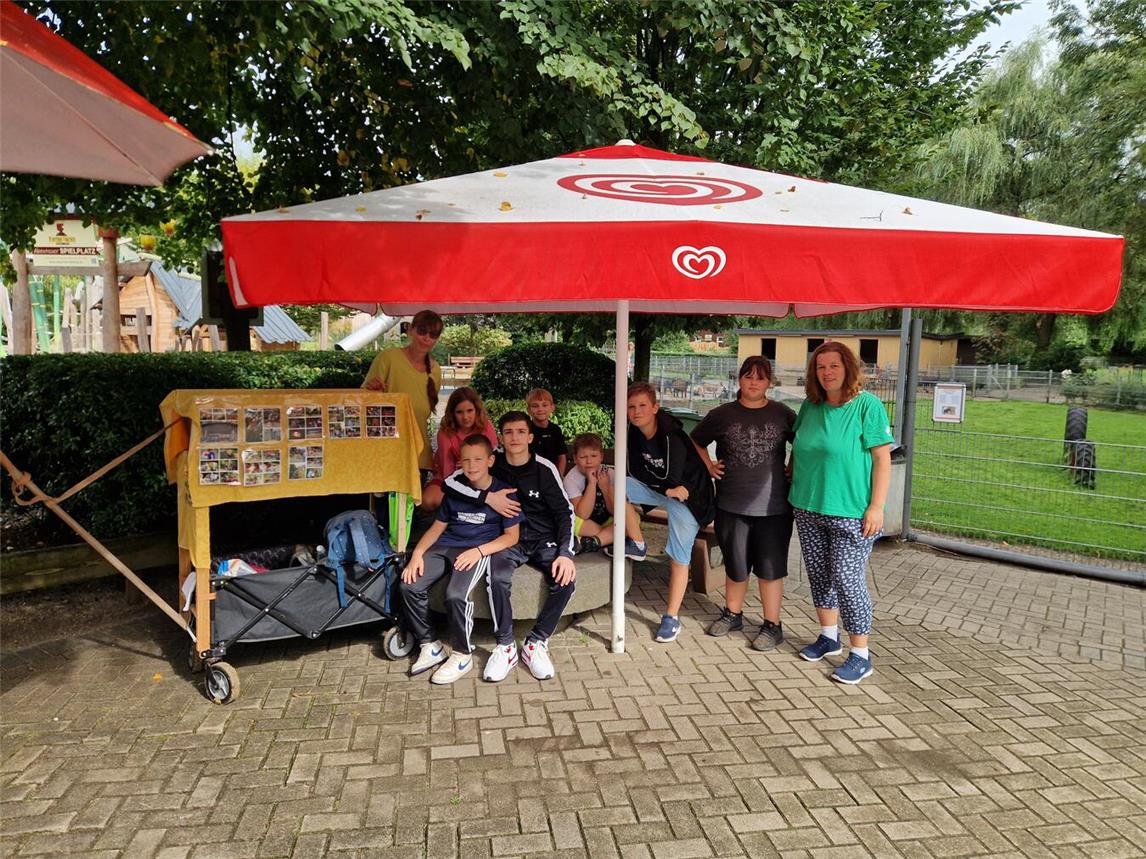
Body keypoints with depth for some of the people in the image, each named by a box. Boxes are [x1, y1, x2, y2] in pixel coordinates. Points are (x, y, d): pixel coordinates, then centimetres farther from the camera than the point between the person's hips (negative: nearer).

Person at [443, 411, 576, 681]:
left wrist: (565, 553, -22)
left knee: (565, 579, -28)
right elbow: (449, 482, -7)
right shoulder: (493, 461, -3)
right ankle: (506, 646, -13)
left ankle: (536, 643, -10)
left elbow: (565, 512, -7)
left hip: (544, 539, 0)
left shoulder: (545, 468, -7)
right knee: (497, 579, -32)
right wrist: (488, 496, -19)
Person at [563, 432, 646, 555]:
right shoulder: (571, 479, -15)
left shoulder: (608, 473, -8)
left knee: (630, 512, -27)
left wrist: (605, 487, -25)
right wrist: (592, 483, -30)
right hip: (586, 526, -3)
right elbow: (583, 515, -24)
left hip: (607, 522, 3)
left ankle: (591, 542, -33)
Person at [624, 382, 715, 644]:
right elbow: (636, 470, -4)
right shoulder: (635, 433, -8)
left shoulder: (673, 438, -28)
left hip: (686, 496, -6)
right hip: (656, 489, 6)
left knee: (679, 558, -4)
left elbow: (673, 480, -29)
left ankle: (672, 618, 9)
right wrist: (667, 488, -14)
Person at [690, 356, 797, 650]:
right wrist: (708, 465, 5)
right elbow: (696, 440, 17)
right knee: (736, 565, 14)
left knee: (770, 567, 5)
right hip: (732, 504, 1)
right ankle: (733, 614, 34)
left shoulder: (782, 414, 1)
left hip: (773, 506, -1)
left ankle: (772, 625, 19)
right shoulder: (722, 414, 2)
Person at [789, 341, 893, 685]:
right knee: (818, 574, 15)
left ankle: (860, 654, 11)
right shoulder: (810, 406, 7)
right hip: (808, 509, 6)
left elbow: (883, 459, -11)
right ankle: (829, 636, 33)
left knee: (848, 579, -3)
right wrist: (793, 485, 14)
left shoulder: (867, 405, -10)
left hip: (850, 512, -6)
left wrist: (876, 507, -15)